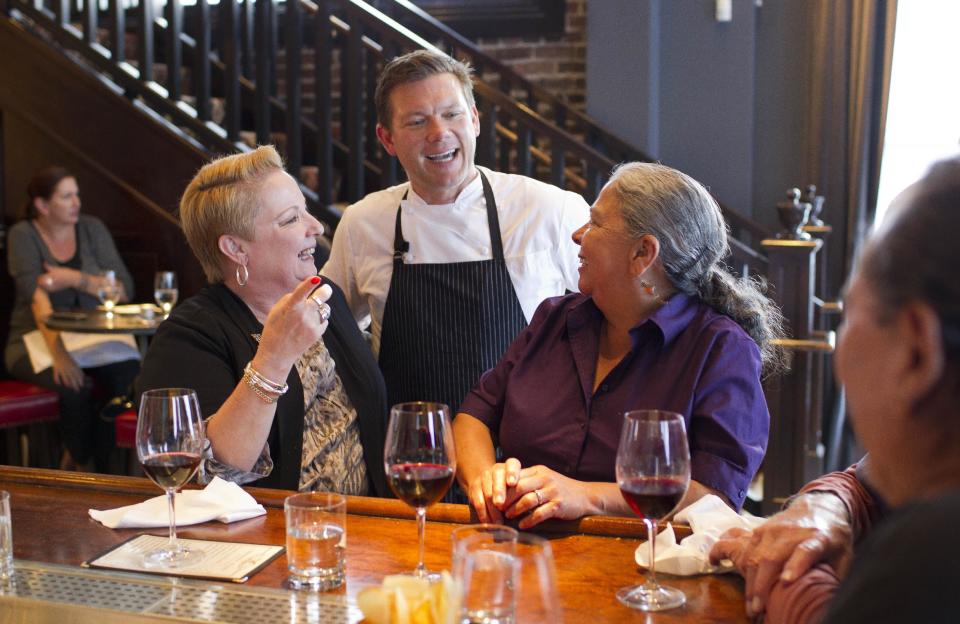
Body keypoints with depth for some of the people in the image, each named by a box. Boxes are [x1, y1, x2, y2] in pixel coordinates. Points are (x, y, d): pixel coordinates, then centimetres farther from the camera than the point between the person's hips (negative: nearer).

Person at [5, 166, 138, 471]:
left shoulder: (92, 228, 6)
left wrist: (76, 279, -18)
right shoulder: (23, 234, -4)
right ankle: (85, 463, -6)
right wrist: (58, 352, -34)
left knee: (133, 375, -28)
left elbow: (124, 289, -1)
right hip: (36, 339, -3)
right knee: (75, 386, -35)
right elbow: (36, 296, -20)